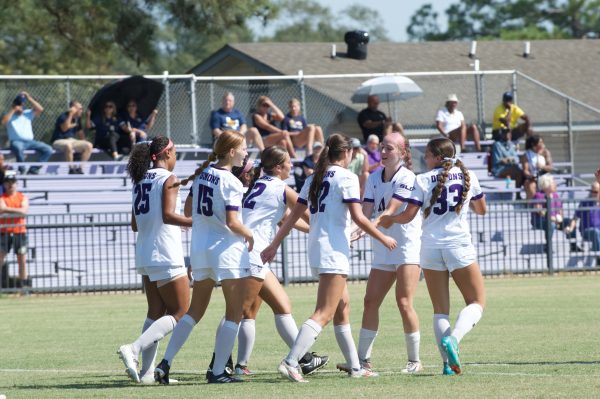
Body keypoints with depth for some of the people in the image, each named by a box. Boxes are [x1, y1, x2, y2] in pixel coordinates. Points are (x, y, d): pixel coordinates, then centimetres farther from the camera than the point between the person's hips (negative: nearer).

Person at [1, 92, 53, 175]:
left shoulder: (28, 113, 16)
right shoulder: (9, 115, 7)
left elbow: (40, 109, 3)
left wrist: (29, 98, 1)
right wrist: (13, 110, -9)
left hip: (30, 142, 4)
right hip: (16, 141, -4)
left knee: (48, 149, -16)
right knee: (18, 147, -42)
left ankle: (34, 169, -13)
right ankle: (22, 170, -26)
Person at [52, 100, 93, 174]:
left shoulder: (77, 118, 10)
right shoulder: (63, 116, -12)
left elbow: (80, 133, 20)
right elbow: (64, 128, -30)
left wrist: (84, 142, 6)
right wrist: (71, 115, -28)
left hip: (72, 141, 7)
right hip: (59, 141, -7)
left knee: (89, 145, -12)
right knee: (68, 145, -41)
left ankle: (80, 168, -14)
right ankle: (71, 169, -31)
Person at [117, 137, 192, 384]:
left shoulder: (140, 180, 12)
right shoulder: (168, 179, -10)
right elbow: (168, 215, -23)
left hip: (145, 256, 8)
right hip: (166, 256, -8)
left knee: (156, 313, 12)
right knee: (179, 314, -2)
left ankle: (147, 371, 6)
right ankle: (134, 349, -18)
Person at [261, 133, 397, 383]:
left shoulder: (315, 178, 13)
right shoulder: (346, 177, -8)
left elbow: (295, 215, 12)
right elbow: (358, 218, -13)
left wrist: (274, 245, 14)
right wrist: (383, 238, -1)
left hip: (316, 249, 9)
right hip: (334, 250, -9)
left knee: (342, 306, 18)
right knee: (324, 314, -12)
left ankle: (354, 367, 21)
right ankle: (290, 362, -25)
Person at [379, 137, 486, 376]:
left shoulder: (423, 180, -2)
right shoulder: (467, 176, 5)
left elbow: (408, 216, -5)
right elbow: (481, 210, 16)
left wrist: (389, 220, 14)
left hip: (430, 247, 0)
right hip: (459, 245, 0)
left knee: (440, 309, 6)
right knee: (477, 302, 6)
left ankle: (448, 362, -5)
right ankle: (452, 339, -21)